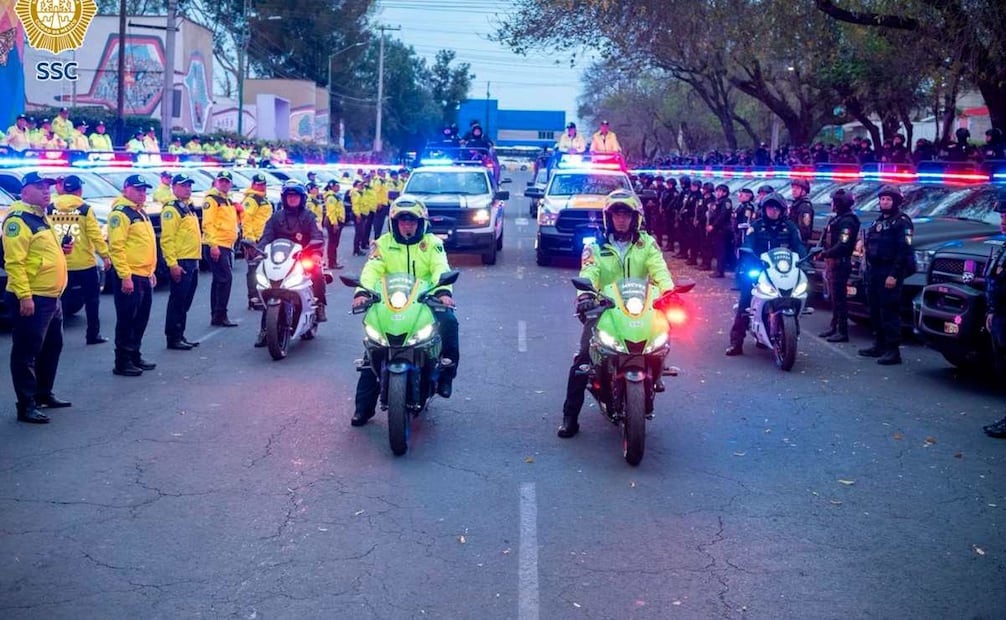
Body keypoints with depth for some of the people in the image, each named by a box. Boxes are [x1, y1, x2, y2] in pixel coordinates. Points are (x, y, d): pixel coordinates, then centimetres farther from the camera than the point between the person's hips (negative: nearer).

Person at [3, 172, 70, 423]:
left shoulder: (41, 217, 16)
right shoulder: (18, 220, -15)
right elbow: (14, 261, -22)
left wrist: (61, 250, 9)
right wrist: (24, 296, -27)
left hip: (51, 297, 10)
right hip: (31, 299, -10)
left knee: (52, 347, 19)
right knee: (27, 352, -4)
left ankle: (44, 394, 32)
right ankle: (26, 405, 0)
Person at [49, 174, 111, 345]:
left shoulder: (50, 209, 1)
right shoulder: (85, 209, -8)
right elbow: (95, 235, -12)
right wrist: (105, 255, -7)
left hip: (59, 265, 3)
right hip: (84, 264, -3)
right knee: (91, 300, 10)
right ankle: (93, 335, 11)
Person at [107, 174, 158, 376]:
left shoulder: (141, 213, 19)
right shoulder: (120, 213, -11)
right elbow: (116, 247, -19)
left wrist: (151, 271, 22)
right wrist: (125, 276, -23)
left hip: (144, 276, 9)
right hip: (129, 276, -9)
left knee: (141, 319, 14)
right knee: (127, 320, -5)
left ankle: (135, 356, 24)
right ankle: (122, 362, 1)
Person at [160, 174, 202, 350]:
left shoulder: (188, 207, 18)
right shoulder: (171, 209, -11)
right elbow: (167, 239, -18)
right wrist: (172, 264, -24)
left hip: (192, 262, 9)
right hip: (180, 263, -9)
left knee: (185, 302, 13)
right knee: (177, 301, -6)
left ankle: (180, 336, 20)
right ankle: (173, 338, -1)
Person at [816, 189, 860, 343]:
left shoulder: (848, 221, -15)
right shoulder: (837, 219, 17)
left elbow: (842, 245, -24)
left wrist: (825, 254, -21)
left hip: (839, 263, -10)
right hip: (831, 262, 10)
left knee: (839, 298, -9)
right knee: (834, 297, 16)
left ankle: (842, 332, -7)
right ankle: (834, 327, 24)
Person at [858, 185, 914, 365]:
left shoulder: (901, 222, -8)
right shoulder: (879, 221, 20)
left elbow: (904, 250, -16)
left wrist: (894, 275, -22)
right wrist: (869, 272, 17)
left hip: (890, 273, -9)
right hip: (875, 272, 9)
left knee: (889, 312, -11)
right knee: (875, 311, 12)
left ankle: (893, 350, -11)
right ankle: (879, 345, 21)